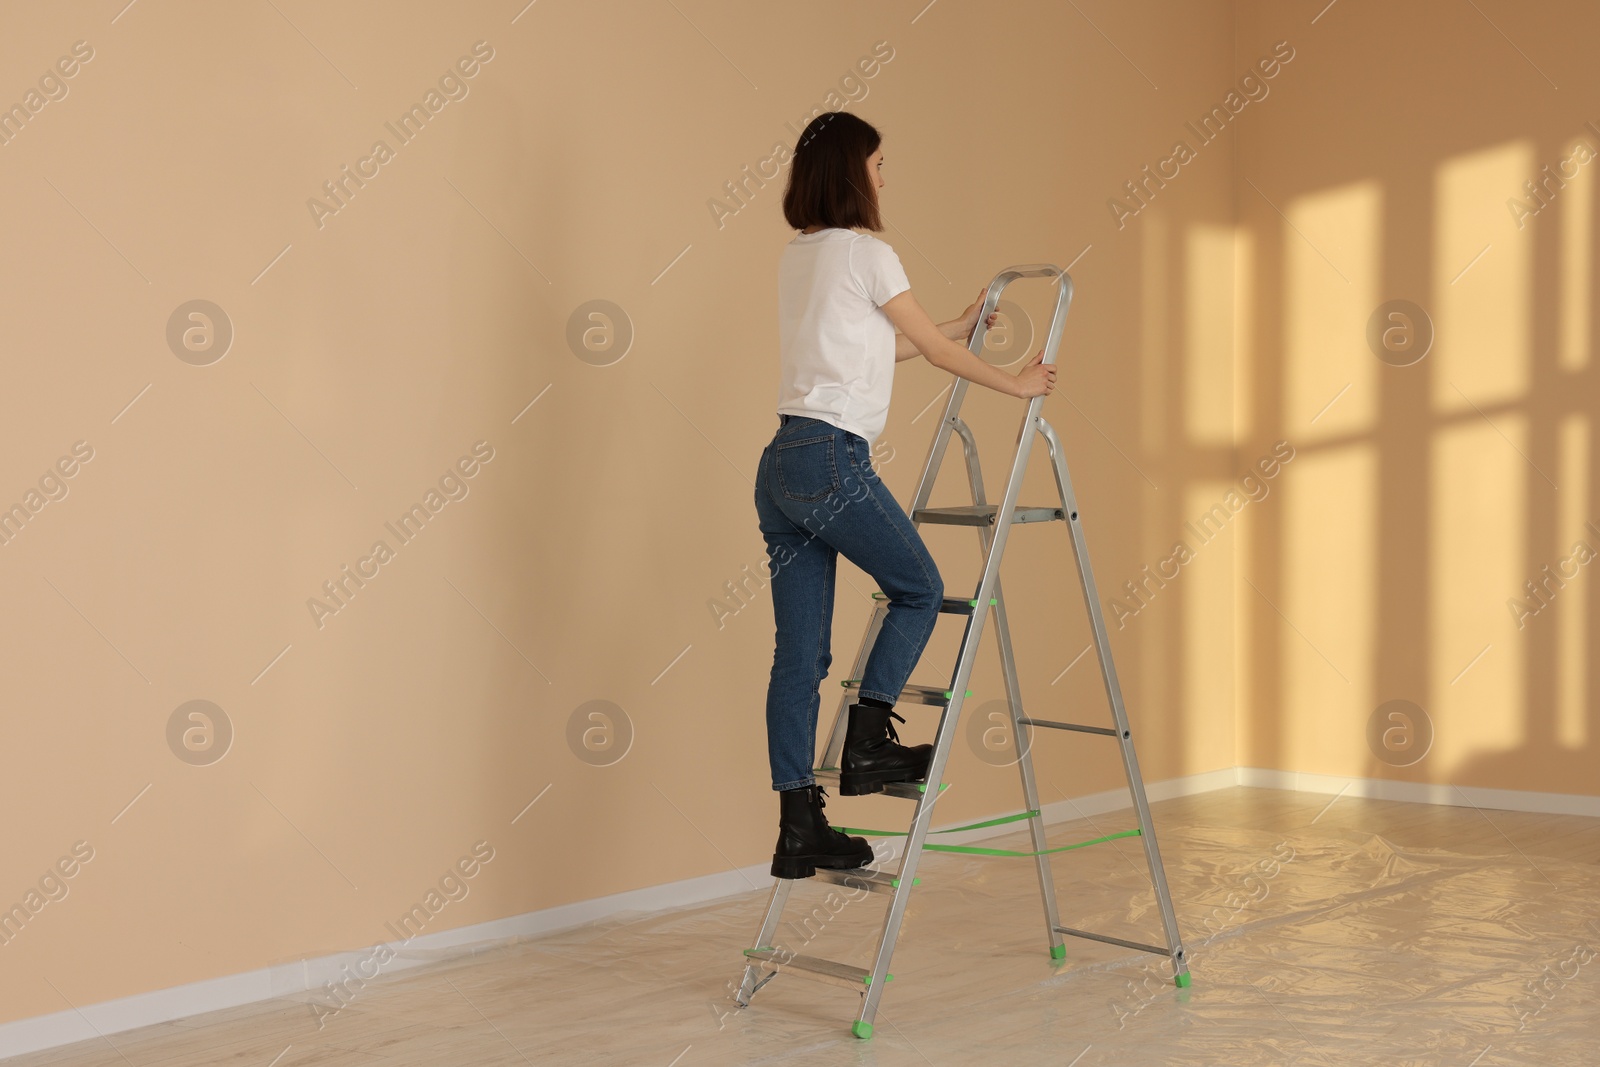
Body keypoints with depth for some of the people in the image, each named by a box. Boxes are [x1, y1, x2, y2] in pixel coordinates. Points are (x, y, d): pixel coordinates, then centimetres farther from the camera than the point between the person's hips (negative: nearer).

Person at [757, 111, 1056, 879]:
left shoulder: (796, 256, 18)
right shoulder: (865, 254, -6)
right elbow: (937, 351, 2)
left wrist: (964, 326, 38)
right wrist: (1018, 383, 16)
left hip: (781, 463, 8)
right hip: (833, 461, -8)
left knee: (799, 651, 6)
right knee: (918, 588, 14)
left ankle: (799, 829, 8)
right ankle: (865, 742, 9)